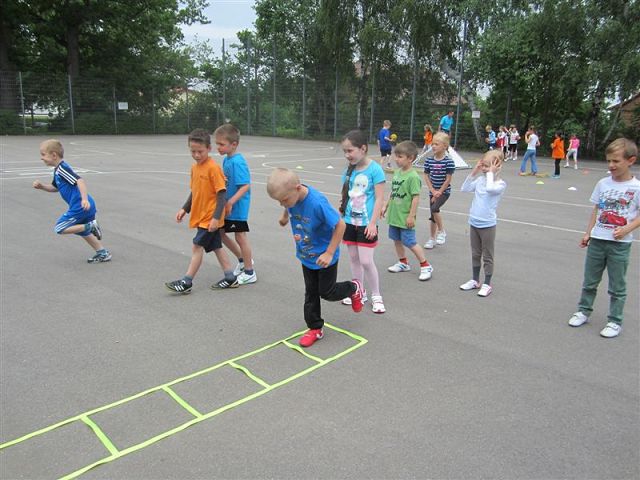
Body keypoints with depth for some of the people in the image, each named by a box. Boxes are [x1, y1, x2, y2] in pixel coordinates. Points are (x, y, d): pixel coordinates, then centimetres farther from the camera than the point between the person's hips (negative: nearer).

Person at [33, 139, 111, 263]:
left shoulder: (61, 168, -12)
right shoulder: (58, 170, 19)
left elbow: (80, 181, -26)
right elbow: (55, 188, 33)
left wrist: (84, 199, -37)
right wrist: (41, 186, 15)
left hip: (80, 206, -10)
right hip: (87, 206, 10)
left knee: (59, 229, -2)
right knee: (83, 232, 23)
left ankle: (90, 226, -9)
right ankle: (103, 253, 22)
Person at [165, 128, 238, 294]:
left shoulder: (213, 168, -17)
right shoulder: (194, 167, 8)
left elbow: (221, 193, -18)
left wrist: (216, 217, -21)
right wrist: (185, 209, 13)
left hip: (210, 218, -8)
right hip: (201, 216, 8)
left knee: (197, 246, -4)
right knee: (216, 247, 12)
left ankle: (186, 282, 5)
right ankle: (230, 278, 21)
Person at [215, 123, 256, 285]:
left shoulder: (238, 162, -20)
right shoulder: (226, 159, 7)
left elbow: (246, 185, -26)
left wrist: (230, 202, -28)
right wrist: (226, 203, 13)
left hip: (238, 207, -9)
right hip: (227, 207, 9)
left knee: (240, 237, 1)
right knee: (220, 232, 16)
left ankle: (249, 273, 18)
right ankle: (243, 260, 33)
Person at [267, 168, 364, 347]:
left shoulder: (318, 203, -37)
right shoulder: (291, 195, -17)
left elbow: (340, 225, -28)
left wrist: (329, 253, -26)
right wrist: (285, 216, 21)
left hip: (324, 256, -6)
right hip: (306, 256, 6)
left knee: (327, 292, 10)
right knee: (310, 293, 14)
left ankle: (354, 288, 39)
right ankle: (315, 328, 29)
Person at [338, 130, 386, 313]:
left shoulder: (374, 169, -13)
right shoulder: (348, 170, 4)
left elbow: (379, 198, -13)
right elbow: (345, 196, 11)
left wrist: (372, 223, -17)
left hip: (366, 224, -6)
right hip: (349, 222, 6)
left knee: (366, 261, -4)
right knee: (353, 259, 14)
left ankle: (376, 296, 15)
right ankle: (359, 293, 29)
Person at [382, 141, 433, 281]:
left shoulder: (413, 176, -19)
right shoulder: (397, 172, 5)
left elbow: (416, 197, -19)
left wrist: (411, 216, -18)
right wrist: (386, 206, 16)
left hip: (405, 217, -8)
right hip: (394, 215, 8)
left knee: (410, 242, -1)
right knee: (396, 239, 17)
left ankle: (426, 266, 15)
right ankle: (403, 263, 34)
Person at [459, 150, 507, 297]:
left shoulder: (500, 183, -13)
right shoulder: (480, 179, 3)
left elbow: (490, 188, -33)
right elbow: (464, 188, 2)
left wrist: (491, 173, -21)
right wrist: (474, 172, -3)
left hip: (488, 224, -6)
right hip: (474, 222, 6)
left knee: (487, 256, 6)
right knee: (475, 254, 17)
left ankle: (487, 284, 17)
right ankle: (475, 280, 30)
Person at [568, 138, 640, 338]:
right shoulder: (603, 183, 3)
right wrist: (588, 233, 7)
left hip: (620, 244, -3)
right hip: (597, 240, 3)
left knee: (617, 286, 8)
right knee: (589, 281, 14)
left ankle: (615, 321, 20)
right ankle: (584, 311, 30)